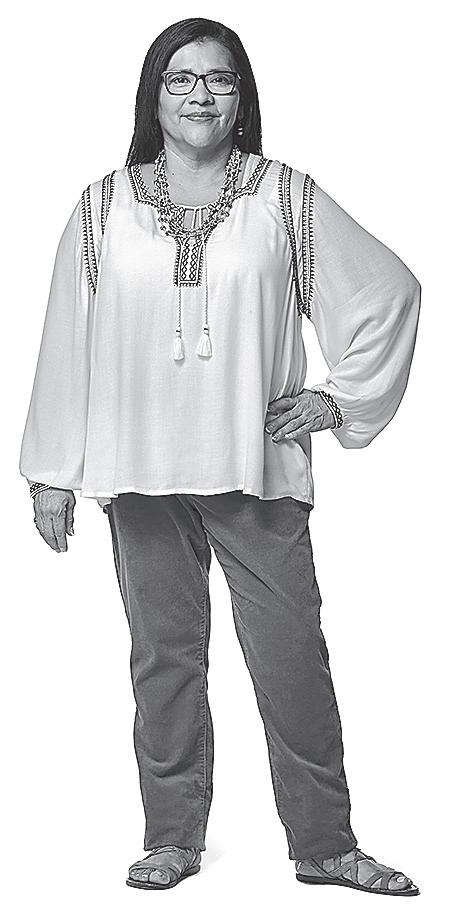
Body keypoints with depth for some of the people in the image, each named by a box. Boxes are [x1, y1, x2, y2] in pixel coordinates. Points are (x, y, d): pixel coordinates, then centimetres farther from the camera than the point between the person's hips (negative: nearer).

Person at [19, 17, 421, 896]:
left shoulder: (285, 197, 1)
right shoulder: (105, 206, 5)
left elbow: (391, 291, 8)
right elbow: (68, 341, 6)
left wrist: (341, 398, 3)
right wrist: (52, 473, 5)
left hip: (258, 467, -1)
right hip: (142, 471, 1)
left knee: (292, 654, 1)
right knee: (164, 656, 8)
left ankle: (324, 844, 13)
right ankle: (173, 838, 20)